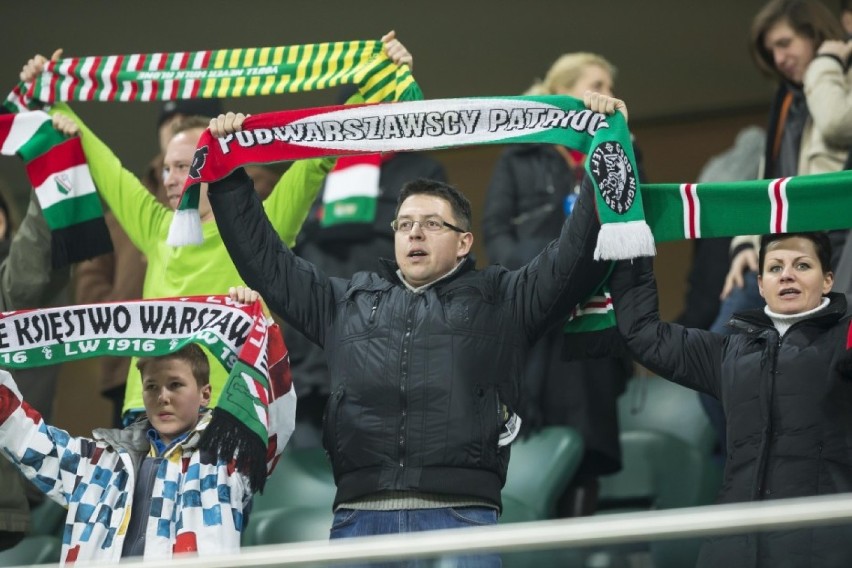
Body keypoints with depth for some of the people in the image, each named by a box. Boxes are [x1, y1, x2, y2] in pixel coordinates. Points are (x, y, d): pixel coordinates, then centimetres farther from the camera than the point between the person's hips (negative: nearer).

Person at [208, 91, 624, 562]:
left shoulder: (500, 299, 15)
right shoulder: (347, 302, 25)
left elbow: (578, 255, 8)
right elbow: (266, 261, 28)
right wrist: (228, 178, 24)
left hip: (462, 519, -3)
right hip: (359, 520, 3)